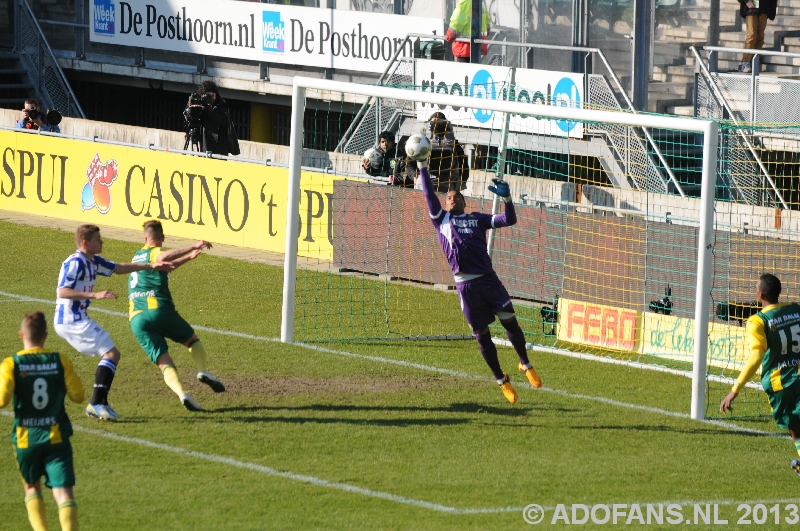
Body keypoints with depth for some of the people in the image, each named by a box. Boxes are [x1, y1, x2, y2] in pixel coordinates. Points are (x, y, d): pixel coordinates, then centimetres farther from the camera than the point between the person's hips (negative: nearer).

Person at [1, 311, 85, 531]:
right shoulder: (60, 362, -5)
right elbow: (78, 395, 0)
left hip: (25, 438, 0)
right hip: (56, 437, 0)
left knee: (32, 487, 22)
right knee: (64, 493, -5)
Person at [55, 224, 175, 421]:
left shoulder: (93, 261, 13)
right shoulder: (75, 262, -16)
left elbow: (119, 268, 27)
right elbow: (62, 292, -26)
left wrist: (151, 266, 24)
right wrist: (95, 295, -32)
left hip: (76, 319, 10)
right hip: (72, 321, -10)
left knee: (109, 355, 16)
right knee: (111, 354, -14)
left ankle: (99, 404, 16)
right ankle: (96, 403, -19)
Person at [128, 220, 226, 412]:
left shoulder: (137, 256, 25)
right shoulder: (154, 252, 2)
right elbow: (164, 257, -25)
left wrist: (189, 257, 44)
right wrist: (193, 247, -25)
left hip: (136, 320, 5)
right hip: (159, 310, -5)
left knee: (164, 363, -3)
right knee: (193, 340, 21)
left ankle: (181, 394, -27)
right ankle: (202, 371, -3)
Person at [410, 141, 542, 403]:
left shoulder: (477, 219, 18)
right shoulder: (441, 219, 15)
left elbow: (509, 220, 13)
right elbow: (429, 195, 8)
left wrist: (507, 198, -3)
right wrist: (422, 166, 4)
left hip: (488, 278, 1)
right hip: (465, 283, -1)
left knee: (510, 321, -5)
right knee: (482, 334, 2)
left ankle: (526, 365, 16)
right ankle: (501, 381, 14)